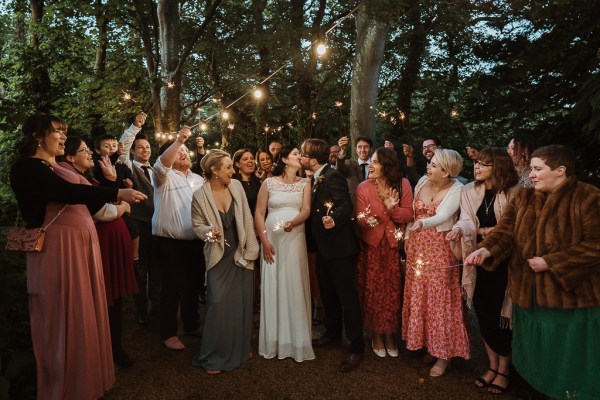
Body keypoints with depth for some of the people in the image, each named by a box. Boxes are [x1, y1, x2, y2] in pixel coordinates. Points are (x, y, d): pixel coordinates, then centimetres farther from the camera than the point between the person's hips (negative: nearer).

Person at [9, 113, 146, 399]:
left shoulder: (59, 168, 19)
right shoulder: (26, 167, -8)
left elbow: (83, 207, 16)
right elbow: (66, 192, -24)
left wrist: (110, 194, 7)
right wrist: (117, 193, -25)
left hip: (81, 247, 8)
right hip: (59, 250, -8)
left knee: (84, 317, 13)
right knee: (65, 320, 1)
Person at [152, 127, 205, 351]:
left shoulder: (199, 179, 16)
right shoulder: (165, 176, -3)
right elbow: (161, 164, -27)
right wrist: (178, 140, -35)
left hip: (196, 242, 6)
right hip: (171, 243, -6)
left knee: (194, 285, 15)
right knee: (172, 288, 2)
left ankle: (192, 325, 32)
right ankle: (168, 333, 16)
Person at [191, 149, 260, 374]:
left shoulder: (236, 186, -3)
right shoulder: (200, 196, -12)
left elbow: (247, 219, -1)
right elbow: (197, 225, -3)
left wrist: (250, 249, -4)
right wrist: (209, 232, -25)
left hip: (241, 252, 4)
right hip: (219, 256, -3)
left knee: (242, 301, 11)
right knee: (219, 303, -4)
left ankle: (239, 348, 32)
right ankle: (214, 356, 15)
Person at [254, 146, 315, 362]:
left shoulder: (304, 183, 9)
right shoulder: (269, 182, 6)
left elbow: (306, 210, -3)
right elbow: (259, 213, 3)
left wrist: (293, 222, -23)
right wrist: (264, 241, -6)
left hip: (295, 240, 1)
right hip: (272, 241, 0)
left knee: (295, 288, 1)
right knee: (272, 288, 3)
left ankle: (297, 340, 13)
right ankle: (273, 340, 16)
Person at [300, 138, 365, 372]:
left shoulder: (333, 176, -18)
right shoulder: (315, 179, 11)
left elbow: (346, 205, -28)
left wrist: (334, 219, -44)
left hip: (340, 246, -10)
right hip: (323, 247, 10)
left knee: (347, 296, -1)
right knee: (328, 293, 20)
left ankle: (356, 346, 11)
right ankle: (333, 333, 38)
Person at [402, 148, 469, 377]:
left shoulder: (456, 189, -14)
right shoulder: (422, 181, 2)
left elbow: (442, 216, -29)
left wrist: (423, 223, -48)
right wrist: (408, 236, 10)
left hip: (440, 248, -5)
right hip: (417, 246, 6)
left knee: (439, 297, 1)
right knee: (419, 295, 11)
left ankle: (443, 353, 17)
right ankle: (429, 344, 29)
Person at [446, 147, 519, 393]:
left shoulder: (513, 193, -10)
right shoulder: (469, 191, 1)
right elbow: (466, 220, -12)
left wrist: (482, 230, -9)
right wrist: (459, 229, -33)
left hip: (503, 262, -3)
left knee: (500, 316, 5)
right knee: (483, 315, 11)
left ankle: (503, 371, 25)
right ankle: (492, 366, 30)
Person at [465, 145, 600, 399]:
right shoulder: (523, 198, 5)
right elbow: (506, 230, -5)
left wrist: (550, 262, -19)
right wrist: (486, 249, -25)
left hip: (572, 292, -5)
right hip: (529, 293, 6)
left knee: (571, 358, 10)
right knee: (538, 356, 21)